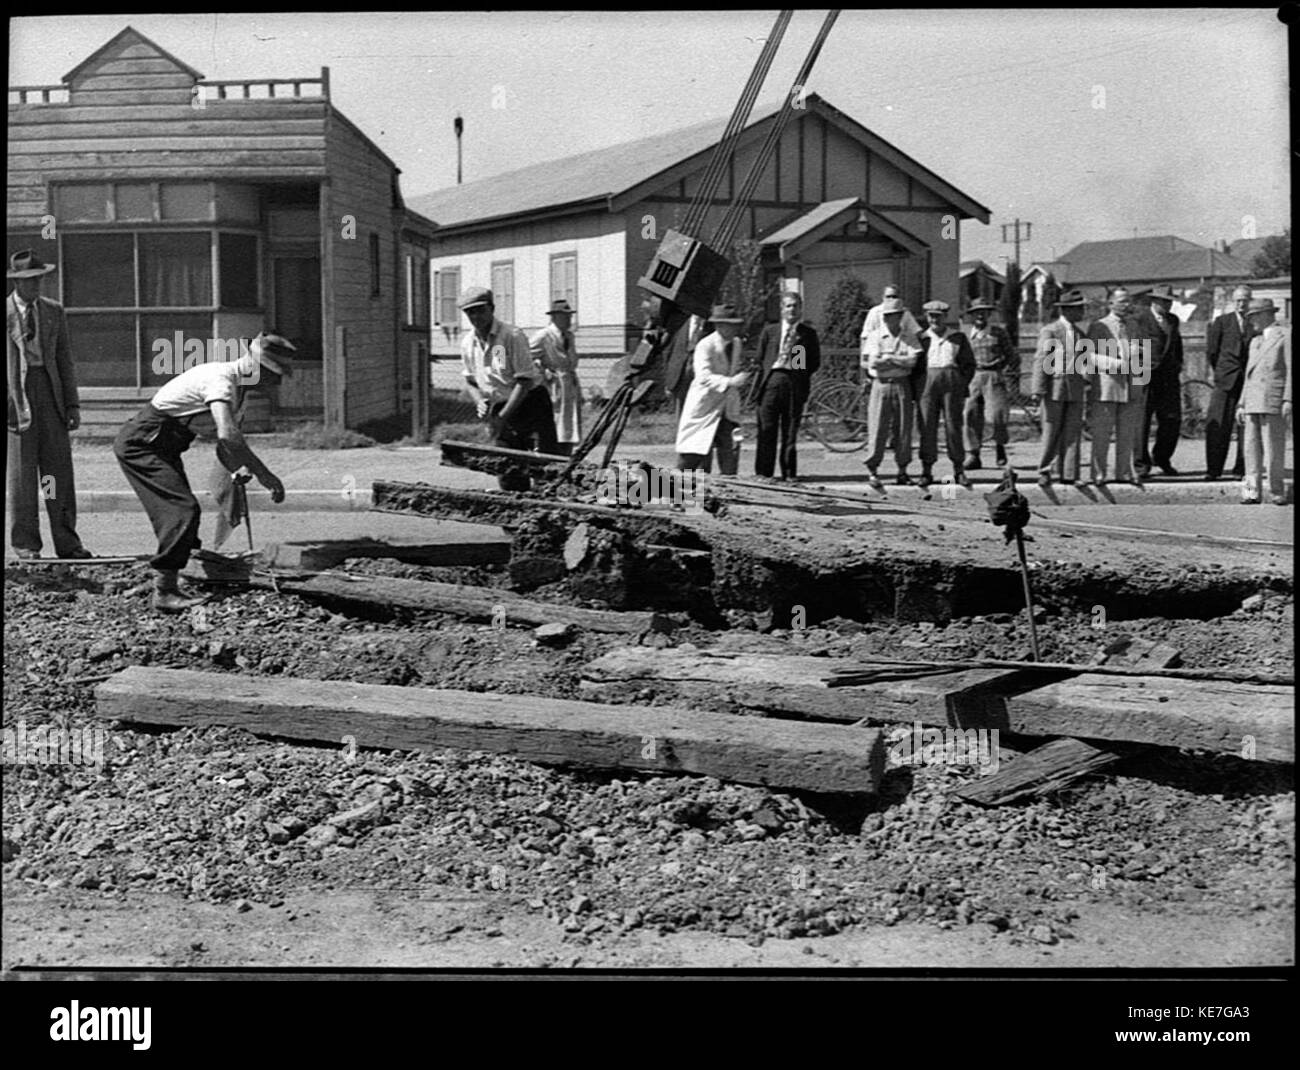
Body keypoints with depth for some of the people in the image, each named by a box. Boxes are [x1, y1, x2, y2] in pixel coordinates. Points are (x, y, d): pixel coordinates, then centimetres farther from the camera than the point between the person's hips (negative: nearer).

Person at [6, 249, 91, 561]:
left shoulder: (54, 311, 12)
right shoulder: (4, 313, 2)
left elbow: (65, 360, 13)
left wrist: (73, 404, 7)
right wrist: (11, 402, -8)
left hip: (50, 389, 3)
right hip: (17, 393, -3)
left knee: (59, 467, 2)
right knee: (21, 470, 0)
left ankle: (66, 542, 7)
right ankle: (25, 544, 7)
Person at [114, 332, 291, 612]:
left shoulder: (236, 384, 8)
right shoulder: (221, 379, -24)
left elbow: (223, 440, 15)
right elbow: (227, 436, -39)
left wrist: (240, 468, -5)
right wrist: (265, 474, -35)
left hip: (163, 446, 10)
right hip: (140, 443, -10)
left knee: (180, 509, 9)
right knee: (183, 507, -19)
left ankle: (169, 588, 17)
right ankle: (164, 593, -16)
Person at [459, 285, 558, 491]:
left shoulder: (512, 335, -12)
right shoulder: (467, 343, 5)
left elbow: (524, 380, -15)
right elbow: (470, 381, 18)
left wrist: (503, 416, -18)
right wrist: (479, 401, -4)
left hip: (529, 403, -5)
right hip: (498, 412, 5)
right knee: (508, 477, 2)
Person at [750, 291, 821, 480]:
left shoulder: (808, 334, 11)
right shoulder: (770, 331, 14)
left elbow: (815, 362, 11)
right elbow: (760, 359, 13)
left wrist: (802, 375, 0)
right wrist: (760, 383, 4)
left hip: (795, 384, 0)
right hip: (772, 381, 0)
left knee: (790, 432, 2)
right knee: (767, 429, -2)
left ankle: (789, 473, 7)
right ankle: (763, 472, 2)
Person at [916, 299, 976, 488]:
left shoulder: (959, 338, 13)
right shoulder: (922, 338, 12)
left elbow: (969, 364, 13)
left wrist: (963, 387, 1)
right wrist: (916, 391, 1)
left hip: (952, 381, 0)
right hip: (928, 382, 0)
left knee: (953, 426, -3)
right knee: (927, 426, -4)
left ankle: (959, 471, 3)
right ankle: (926, 471, 0)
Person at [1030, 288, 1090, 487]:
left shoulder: (1081, 333, 14)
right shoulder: (1050, 331, -4)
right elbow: (1041, 360, -8)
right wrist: (1038, 389, -14)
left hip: (1076, 389, 5)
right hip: (1054, 388, -5)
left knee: (1073, 433, 2)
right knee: (1051, 433, -2)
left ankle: (1068, 475, 4)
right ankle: (1045, 471, 7)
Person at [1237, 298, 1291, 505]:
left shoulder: (1285, 337, 2)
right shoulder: (1255, 341, 24)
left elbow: (1291, 370, -5)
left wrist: (1288, 400, -13)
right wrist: (1242, 404, 18)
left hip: (1274, 403, -6)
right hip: (1253, 403, 7)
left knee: (1274, 450, -6)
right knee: (1251, 449, 2)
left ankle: (1277, 493, 0)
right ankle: (1253, 492, 3)